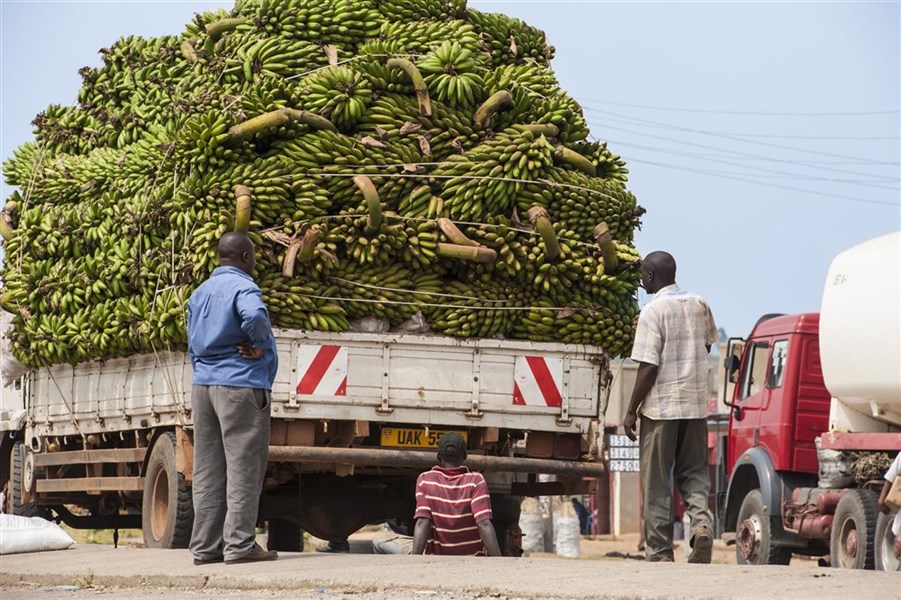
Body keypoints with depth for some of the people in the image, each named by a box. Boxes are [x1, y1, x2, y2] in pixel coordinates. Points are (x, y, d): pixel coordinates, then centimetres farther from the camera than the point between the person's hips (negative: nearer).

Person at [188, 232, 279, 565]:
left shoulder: (199, 294, 18)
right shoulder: (242, 288, -8)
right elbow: (254, 316, -29)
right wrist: (255, 343, -13)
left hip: (203, 386, 8)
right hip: (241, 386, -8)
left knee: (208, 470, 8)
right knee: (243, 466, -5)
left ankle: (205, 546, 8)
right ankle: (239, 544, -7)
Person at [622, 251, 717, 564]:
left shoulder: (653, 311, -12)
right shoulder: (700, 305, 6)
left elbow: (648, 367, -15)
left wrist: (631, 410, -8)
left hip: (661, 406, -5)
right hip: (696, 404, 5)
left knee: (656, 483, 3)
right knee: (693, 472, 14)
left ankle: (660, 553, 3)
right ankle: (702, 520, -13)